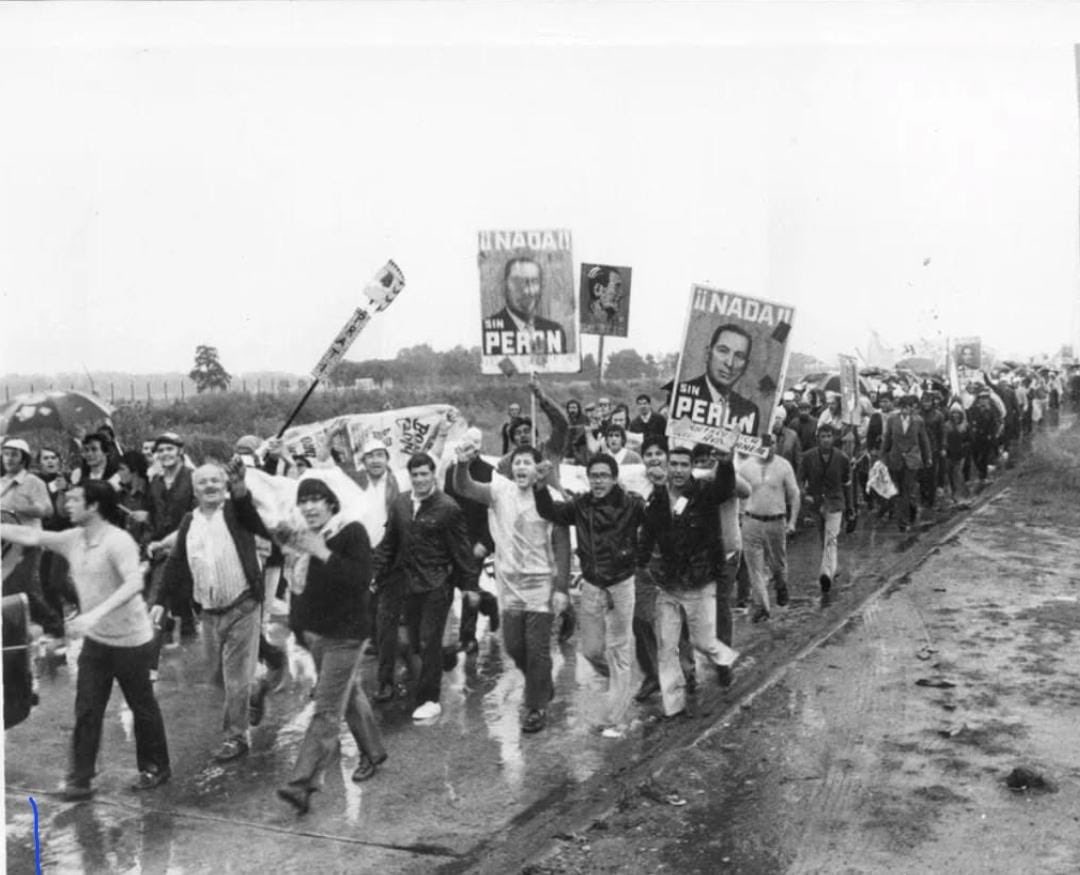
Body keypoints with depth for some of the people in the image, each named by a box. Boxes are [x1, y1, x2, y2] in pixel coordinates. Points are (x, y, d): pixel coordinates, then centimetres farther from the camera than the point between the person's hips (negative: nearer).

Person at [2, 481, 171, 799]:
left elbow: (134, 584, -35)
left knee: (142, 707, 9)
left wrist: (95, 614, -44)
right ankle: (80, 778, 12)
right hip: (95, 639, 6)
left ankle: (155, 768, 25)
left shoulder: (118, 541, -24)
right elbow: (30, 536, 3)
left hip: (129, 639, -6)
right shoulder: (73, 539, 0)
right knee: (86, 709, 5)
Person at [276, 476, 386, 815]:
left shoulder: (352, 532, -14)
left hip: (343, 633, -8)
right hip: (315, 631, 8)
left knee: (326, 711, -8)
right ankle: (372, 752, 39)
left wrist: (323, 552, -30)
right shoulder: (305, 536, 7)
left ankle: (302, 783, -10)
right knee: (350, 694, 21)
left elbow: (361, 577, -28)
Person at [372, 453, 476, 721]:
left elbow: (461, 550, -6)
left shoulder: (448, 507, -9)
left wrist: (469, 585, -6)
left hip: (436, 585, -5)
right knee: (415, 643, 9)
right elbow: (389, 543, 11)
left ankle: (430, 700, 6)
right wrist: (376, 575, 7)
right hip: (408, 583, 5)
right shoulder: (400, 504, 5)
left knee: (429, 642, -4)